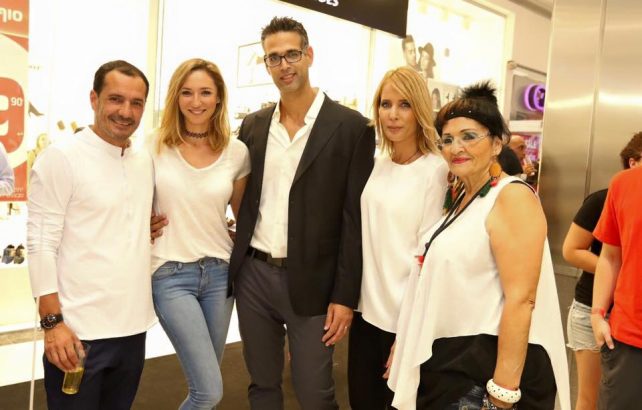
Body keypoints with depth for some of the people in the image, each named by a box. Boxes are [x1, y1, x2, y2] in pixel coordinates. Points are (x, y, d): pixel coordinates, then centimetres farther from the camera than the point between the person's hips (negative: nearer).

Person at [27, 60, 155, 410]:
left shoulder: (145, 161, 8)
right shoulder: (61, 157, -9)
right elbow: (40, 244, -11)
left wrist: (154, 228, 1)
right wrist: (52, 322, -15)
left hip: (134, 326, 6)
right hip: (79, 330, -6)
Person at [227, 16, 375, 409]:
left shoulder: (351, 126, -7)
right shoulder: (253, 125, 7)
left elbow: (355, 219, -9)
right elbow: (243, 201, 13)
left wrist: (345, 295, -10)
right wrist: (235, 263, 8)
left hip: (311, 283, -4)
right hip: (253, 276, 4)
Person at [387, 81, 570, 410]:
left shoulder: (513, 197, -17)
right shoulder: (460, 196, 10)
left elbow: (521, 299, -22)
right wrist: (405, 344, 19)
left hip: (487, 367, -8)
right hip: (448, 358, 9)